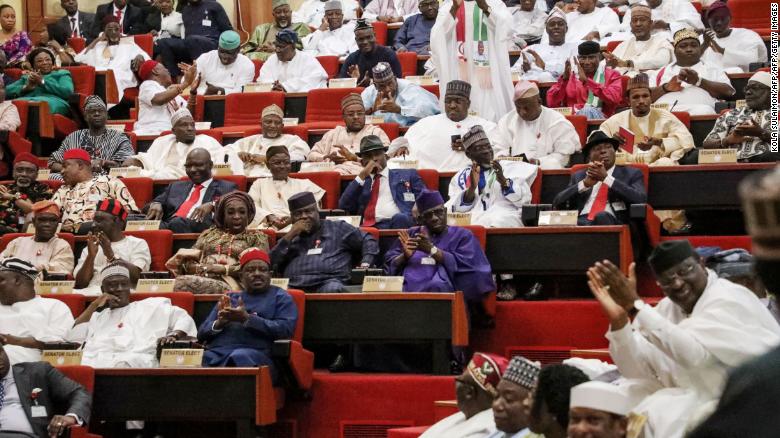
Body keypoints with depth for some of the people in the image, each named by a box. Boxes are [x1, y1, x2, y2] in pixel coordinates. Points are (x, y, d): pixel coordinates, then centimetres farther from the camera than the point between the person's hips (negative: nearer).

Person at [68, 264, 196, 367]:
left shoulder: (150, 306, 26)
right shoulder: (96, 315, 35)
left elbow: (183, 318, 16)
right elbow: (73, 338, 19)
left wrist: (173, 335, -6)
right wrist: (93, 306, 19)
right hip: (91, 367, 2)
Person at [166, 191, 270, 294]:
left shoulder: (257, 237, 17)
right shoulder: (209, 234, 27)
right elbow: (188, 262, 19)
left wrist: (222, 269, -8)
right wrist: (202, 268, -4)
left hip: (229, 284, -3)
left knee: (185, 283, -35)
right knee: (182, 280, -37)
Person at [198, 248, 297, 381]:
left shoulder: (280, 297, 18)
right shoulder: (229, 298, 31)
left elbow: (285, 329, 0)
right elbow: (202, 333, 24)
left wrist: (247, 319, -7)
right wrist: (219, 323, 1)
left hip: (254, 353, -3)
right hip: (215, 353, 3)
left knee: (240, 357, -41)